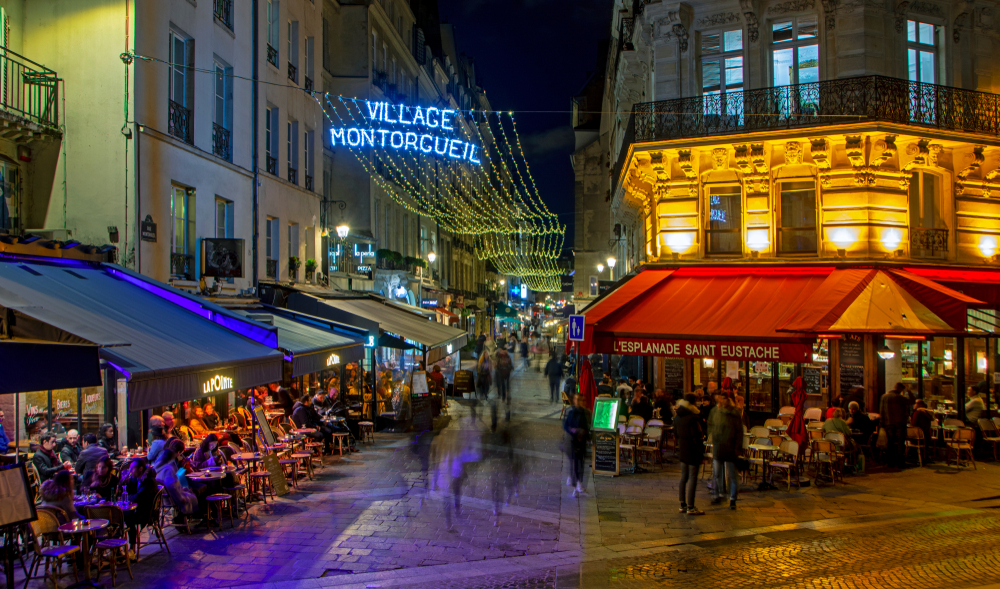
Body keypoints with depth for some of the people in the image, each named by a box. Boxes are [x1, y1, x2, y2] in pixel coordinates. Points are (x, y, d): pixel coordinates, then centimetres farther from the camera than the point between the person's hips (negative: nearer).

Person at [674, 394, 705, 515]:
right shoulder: (693, 418, -18)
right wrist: (701, 451, -14)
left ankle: (683, 505, 19)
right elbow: (696, 436, -19)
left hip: (682, 449, 8)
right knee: (692, 478, -3)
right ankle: (690, 507, -1)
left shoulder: (677, 417, 8)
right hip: (692, 450, -8)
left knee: (684, 477, 14)